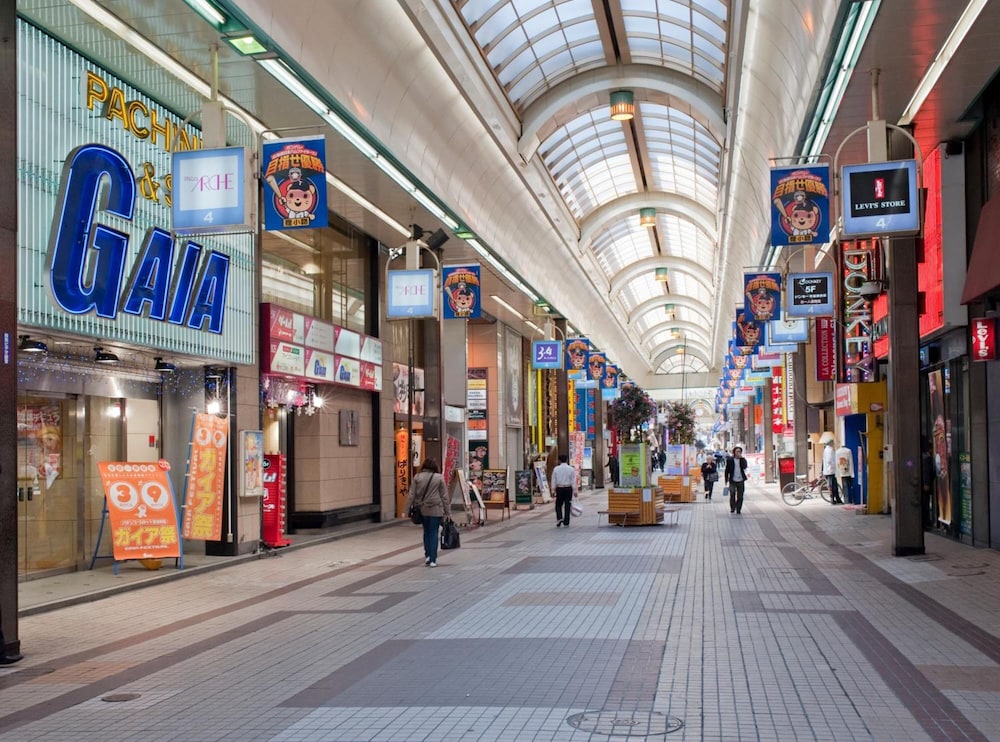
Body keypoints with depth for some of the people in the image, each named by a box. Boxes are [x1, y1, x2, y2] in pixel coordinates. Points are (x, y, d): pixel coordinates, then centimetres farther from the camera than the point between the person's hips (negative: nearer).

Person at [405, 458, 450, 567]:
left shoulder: (417, 477, 0)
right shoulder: (439, 478, -4)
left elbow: (411, 495, 0)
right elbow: (444, 496, -1)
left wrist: (407, 510, 4)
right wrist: (448, 512, 4)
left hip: (423, 509, 2)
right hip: (436, 510, -2)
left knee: (426, 531, 18)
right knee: (434, 533, 4)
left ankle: (427, 555, 10)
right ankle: (432, 559, 2)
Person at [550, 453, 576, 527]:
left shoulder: (556, 469, -1)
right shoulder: (571, 469, -2)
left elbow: (553, 480, 2)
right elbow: (573, 481, -3)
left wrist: (553, 490, 8)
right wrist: (575, 491, 1)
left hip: (559, 488, 0)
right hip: (568, 488, 0)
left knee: (558, 505, 13)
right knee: (567, 506, 5)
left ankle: (559, 517, -8)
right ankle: (566, 523, 7)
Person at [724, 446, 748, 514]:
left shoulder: (743, 460, 5)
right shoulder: (730, 460, 0)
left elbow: (745, 467, -15)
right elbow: (727, 470, 3)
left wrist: (741, 458, -16)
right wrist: (726, 480, 0)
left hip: (741, 481, 1)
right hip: (733, 481, -1)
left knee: (740, 496, 1)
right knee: (732, 495, 1)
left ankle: (738, 510, 8)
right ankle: (732, 508, 19)